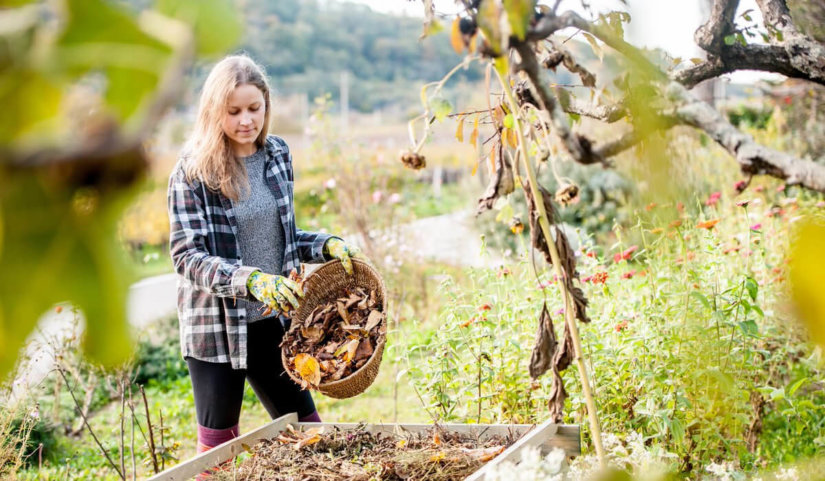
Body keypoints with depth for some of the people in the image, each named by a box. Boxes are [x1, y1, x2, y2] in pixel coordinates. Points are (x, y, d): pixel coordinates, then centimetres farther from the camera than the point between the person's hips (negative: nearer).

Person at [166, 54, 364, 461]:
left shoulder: (277, 155, 4)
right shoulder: (192, 172, -11)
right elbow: (187, 257, -18)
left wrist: (328, 245, -5)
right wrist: (251, 280, -32)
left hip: (271, 320, 5)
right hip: (217, 326, -4)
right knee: (218, 445, 9)